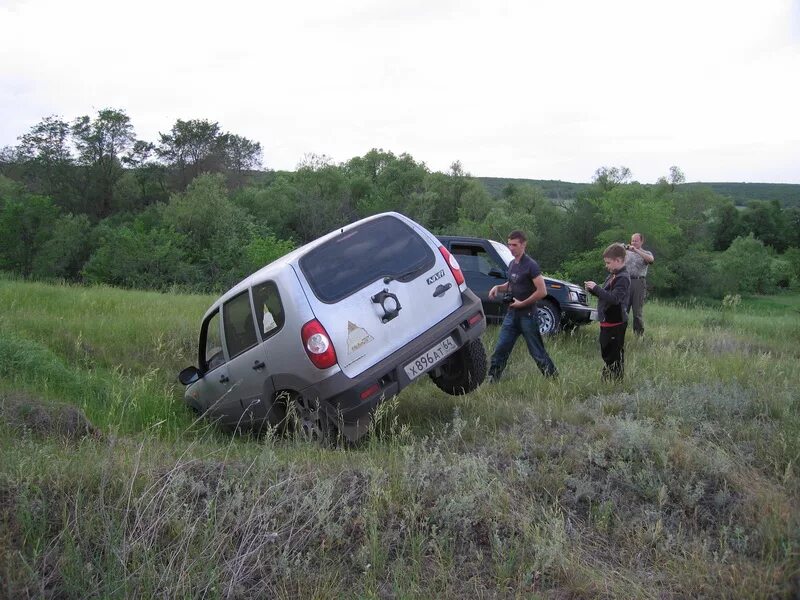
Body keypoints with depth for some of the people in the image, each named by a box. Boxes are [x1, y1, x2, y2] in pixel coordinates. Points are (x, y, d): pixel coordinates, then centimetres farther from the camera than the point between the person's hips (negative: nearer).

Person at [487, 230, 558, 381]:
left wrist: (522, 303, -16)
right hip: (512, 314, 7)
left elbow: (542, 291, -19)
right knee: (500, 348, 7)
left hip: (527, 316, -7)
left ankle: (553, 378, 12)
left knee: (537, 351, 0)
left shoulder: (531, 265, -15)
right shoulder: (512, 264, 9)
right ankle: (492, 378, 13)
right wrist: (498, 287, 4)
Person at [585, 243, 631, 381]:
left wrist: (596, 288, -25)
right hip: (607, 322, 10)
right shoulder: (612, 276, 11)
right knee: (606, 353, 20)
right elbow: (605, 294, 19)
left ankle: (616, 381, 7)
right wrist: (593, 290, 1)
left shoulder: (623, 278, -18)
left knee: (615, 356, -1)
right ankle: (607, 378, 33)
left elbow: (614, 298, -29)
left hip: (615, 323, -10)